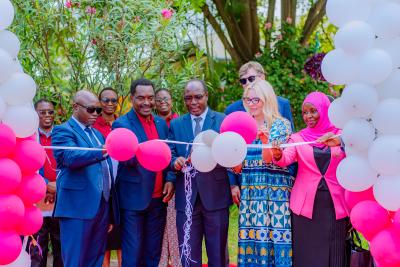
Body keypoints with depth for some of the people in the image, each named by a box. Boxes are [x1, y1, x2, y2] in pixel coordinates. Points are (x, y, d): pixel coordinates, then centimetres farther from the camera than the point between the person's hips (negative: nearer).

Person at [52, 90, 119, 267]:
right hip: (78, 207, -7)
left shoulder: (97, 134, 21)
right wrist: (104, 151, -37)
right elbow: (71, 157, -23)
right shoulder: (63, 131, -3)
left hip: (102, 206, 7)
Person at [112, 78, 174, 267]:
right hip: (134, 199, -5)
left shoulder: (161, 123, 11)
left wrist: (170, 180, -3)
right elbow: (126, 158, -20)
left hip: (158, 199, 5)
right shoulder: (122, 124, -7)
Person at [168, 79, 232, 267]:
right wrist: (176, 162, -16)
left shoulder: (224, 121, 3)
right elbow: (170, 156, 6)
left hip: (215, 196, -2)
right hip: (186, 198, 2)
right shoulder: (176, 124, 11)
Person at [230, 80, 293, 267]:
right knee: (251, 239, 1)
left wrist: (266, 139, -22)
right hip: (249, 192, 4)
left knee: (276, 237, -6)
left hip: (276, 192, -4)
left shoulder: (282, 125, 0)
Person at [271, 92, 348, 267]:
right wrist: (278, 154, -31)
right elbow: (285, 159, -9)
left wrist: (341, 143, -26)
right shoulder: (298, 138, 6)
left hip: (335, 205, 0)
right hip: (306, 206, 0)